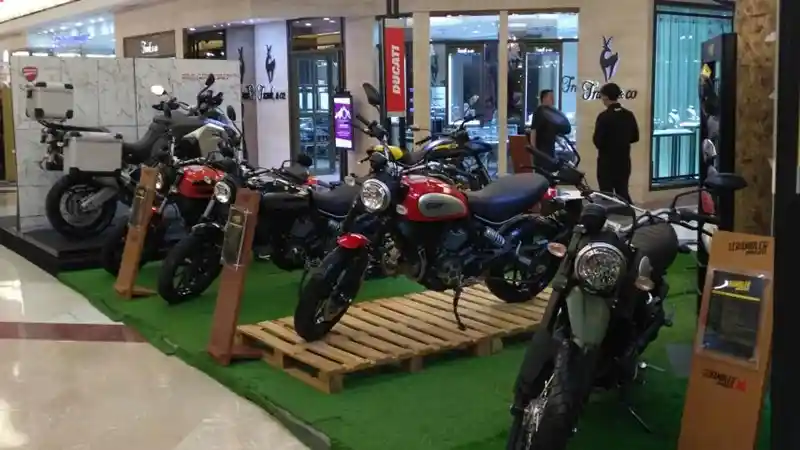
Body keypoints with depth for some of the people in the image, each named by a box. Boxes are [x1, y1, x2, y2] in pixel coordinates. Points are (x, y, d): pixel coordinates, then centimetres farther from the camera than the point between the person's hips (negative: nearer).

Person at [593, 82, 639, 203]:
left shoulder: (604, 116, -16)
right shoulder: (629, 115, 3)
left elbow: (597, 141, -17)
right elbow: (635, 137, 11)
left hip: (607, 162, -6)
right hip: (624, 161, 6)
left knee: (606, 194, 1)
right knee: (623, 192, 13)